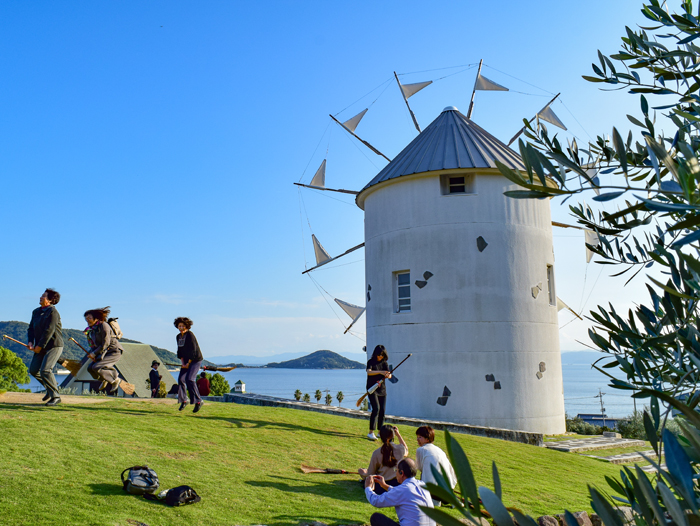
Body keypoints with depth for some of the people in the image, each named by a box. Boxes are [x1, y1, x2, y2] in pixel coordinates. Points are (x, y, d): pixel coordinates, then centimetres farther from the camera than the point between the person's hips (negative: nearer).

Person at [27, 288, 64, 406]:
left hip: (54, 345, -9)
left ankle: (55, 396, -7)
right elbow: (31, 328, 15)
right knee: (33, 370, 7)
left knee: (45, 370, -17)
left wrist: (40, 346, -15)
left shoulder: (53, 312, -14)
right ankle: (50, 387, 27)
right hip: (41, 347, 9)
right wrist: (30, 342, -1)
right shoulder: (36, 312, 12)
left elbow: (49, 331, -18)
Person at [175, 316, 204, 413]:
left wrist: (188, 363, -14)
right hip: (186, 361, 8)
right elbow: (180, 351, 13)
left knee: (189, 379, -19)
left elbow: (193, 350, -19)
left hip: (195, 360, -8)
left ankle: (198, 401, -12)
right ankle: (184, 400, 22)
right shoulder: (178, 337, 8)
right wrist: (182, 363, 1)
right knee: (181, 379, 3)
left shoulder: (190, 335, -17)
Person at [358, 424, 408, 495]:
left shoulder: (376, 453, -14)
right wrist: (398, 435, 20)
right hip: (397, 483, 2)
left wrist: (364, 473, 20)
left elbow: (370, 473, -2)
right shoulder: (400, 449, -10)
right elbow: (406, 449, 20)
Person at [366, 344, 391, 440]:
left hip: (382, 389, 5)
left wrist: (388, 375, -26)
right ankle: (371, 433, -16)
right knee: (376, 409, -18)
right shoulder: (371, 362, -4)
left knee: (382, 410, 4)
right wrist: (380, 372, -35)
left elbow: (389, 375, -2)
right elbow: (369, 372, -22)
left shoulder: (385, 363, 9)